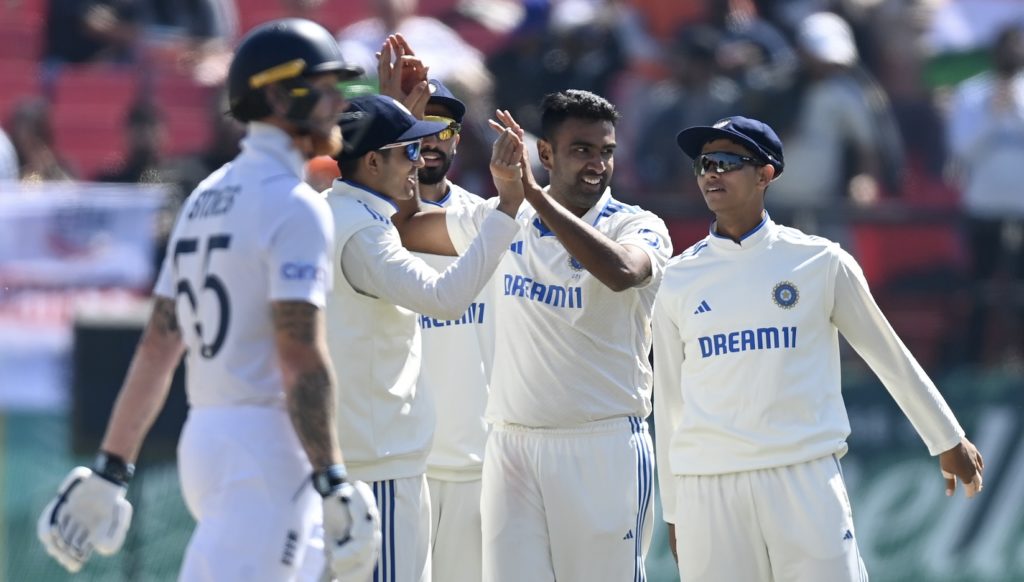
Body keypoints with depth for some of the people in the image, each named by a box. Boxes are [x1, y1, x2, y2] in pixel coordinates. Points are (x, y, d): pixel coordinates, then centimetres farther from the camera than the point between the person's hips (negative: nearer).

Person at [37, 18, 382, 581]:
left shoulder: (206, 198, 16)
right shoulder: (295, 206, -11)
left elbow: (157, 345, 15)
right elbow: (300, 359, -19)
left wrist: (108, 471, 14)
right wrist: (334, 486, -22)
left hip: (202, 436, 9)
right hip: (266, 442, -9)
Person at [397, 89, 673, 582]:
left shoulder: (638, 227, -4)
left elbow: (620, 272, -28)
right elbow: (399, 227, 15)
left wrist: (533, 192, -29)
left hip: (604, 447, -3)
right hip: (511, 445, 4)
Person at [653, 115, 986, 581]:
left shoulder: (819, 262, 3)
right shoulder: (679, 279, 8)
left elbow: (888, 355, 13)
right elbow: (670, 402, 13)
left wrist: (948, 441, 19)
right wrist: (673, 510, 13)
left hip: (805, 479, -2)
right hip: (707, 488, 2)